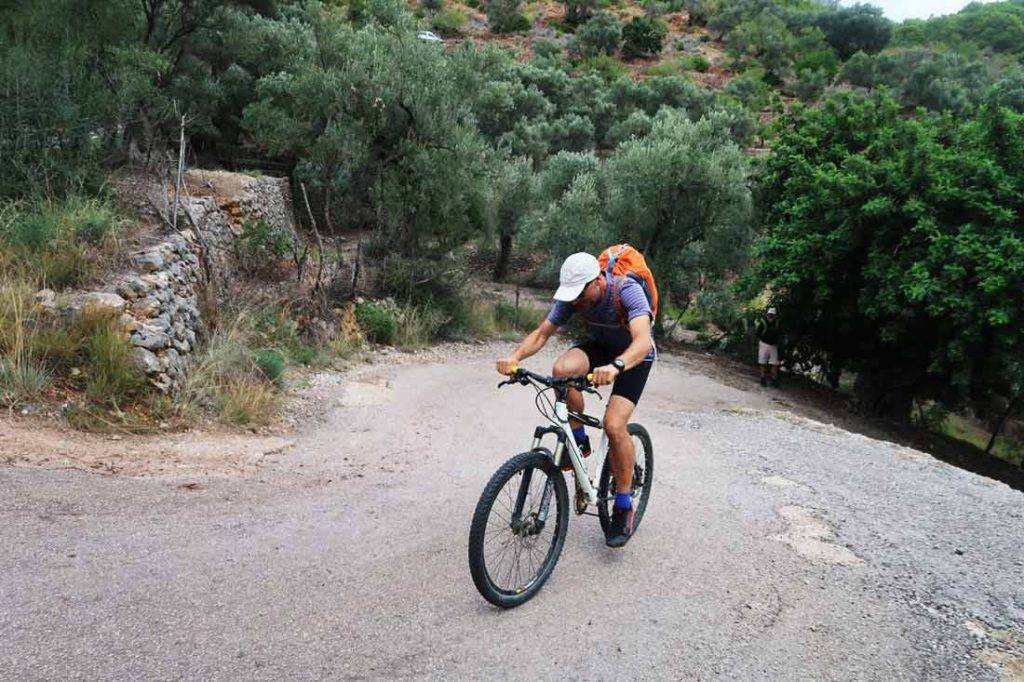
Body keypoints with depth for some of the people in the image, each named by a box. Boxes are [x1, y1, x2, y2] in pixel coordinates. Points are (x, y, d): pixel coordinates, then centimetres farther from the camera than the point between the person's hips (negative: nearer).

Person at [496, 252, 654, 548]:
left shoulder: (627, 290, -33)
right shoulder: (572, 296, -19)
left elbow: (643, 341, -46)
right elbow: (542, 332, -17)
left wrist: (615, 366, -66)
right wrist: (515, 356, -37)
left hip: (634, 355, -4)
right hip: (600, 346, 4)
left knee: (614, 425, -23)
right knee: (562, 369, -30)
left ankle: (624, 506, -3)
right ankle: (578, 440, -7)